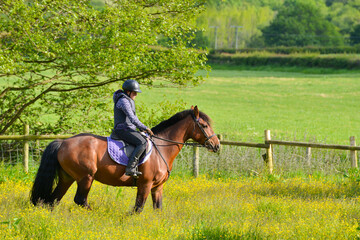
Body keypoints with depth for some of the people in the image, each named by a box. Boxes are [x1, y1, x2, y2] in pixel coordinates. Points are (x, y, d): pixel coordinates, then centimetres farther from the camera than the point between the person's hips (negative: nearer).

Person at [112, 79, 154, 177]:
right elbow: (132, 119, -21)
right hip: (123, 130, -11)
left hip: (129, 129, 11)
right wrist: (145, 128, -15)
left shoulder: (129, 100, 20)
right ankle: (130, 168, -33)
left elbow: (134, 118, 27)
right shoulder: (123, 101, -14)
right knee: (142, 143, -26)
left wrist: (142, 129, 15)